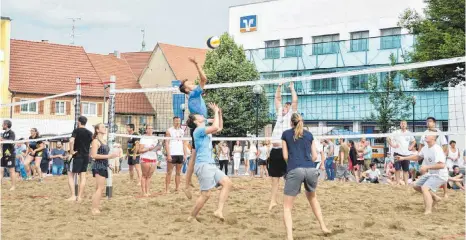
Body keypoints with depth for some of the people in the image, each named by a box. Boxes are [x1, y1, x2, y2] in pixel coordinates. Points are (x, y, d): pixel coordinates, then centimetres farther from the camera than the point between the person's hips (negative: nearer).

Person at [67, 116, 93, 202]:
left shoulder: (76, 130, -7)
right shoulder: (89, 133, 9)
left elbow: (71, 141, -24)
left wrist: (71, 151, -14)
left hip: (77, 156, -5)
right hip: (86, 156, 5)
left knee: (71, 175, 2)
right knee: (83, 176, 8)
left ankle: (73, 196, -7)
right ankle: (80, 197, 9)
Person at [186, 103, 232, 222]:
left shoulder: (206, 131, 20)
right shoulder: (198, 130, -8)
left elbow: (220, 128, 32)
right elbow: (215, 127, -22)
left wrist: (219, 113, 20)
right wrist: (216, 112, -10)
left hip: (210, 165, 9)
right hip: (203, 165, -9)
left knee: (227, 183, -3)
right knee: (205, 194, -10)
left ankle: (219, 211, -8)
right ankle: (192, 217, 4)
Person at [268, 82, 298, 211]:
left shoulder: (291, 114, 4)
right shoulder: (279, 114, 18)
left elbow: (295, 101, -6)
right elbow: (277, 99, 22)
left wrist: (292, 88, 4)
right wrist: (279, 86, 16)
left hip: (285, 150, -6)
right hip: (275, 150, 6)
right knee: (275, 177, 11)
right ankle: (273, 200, 19)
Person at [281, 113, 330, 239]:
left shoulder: (286, 134, 15)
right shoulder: (309, 134, 20)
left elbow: (285, 156, 11)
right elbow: (315, 156, 16)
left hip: (294, 171, -3)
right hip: (311, 170, 3)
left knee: (287, 206, 4)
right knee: (312, 197, 32)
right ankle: (323, 226, 32)